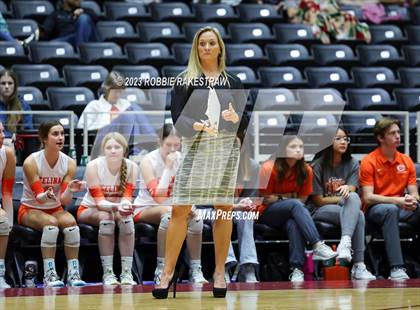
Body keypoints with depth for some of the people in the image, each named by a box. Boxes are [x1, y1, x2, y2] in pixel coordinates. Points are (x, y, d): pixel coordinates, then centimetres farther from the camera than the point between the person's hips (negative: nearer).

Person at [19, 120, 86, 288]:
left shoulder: (69, 163, -8)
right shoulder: (31, 162, -18)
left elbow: (64, 200, -11)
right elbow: (38, 196, -20)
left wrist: (70, 190, -33)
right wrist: (46, 195, -43)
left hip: (55, 209, 3)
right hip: (30, 209, -3)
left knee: (71, 223, -28)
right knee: (51, 223, -34)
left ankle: (73, 273, -26)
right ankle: (49, 274, -34)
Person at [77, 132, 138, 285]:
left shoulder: (131, 167, -12)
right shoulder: (94, 166, -20)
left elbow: (127, 196, -18)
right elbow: (99, 200, -25)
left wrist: (125, 205, -43)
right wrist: (116, 206, -45)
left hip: (117, 209, 2)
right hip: (89, 210, -2)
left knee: (127, 218, -30)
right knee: (106, 217, -34)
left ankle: (127, 273, -28)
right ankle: (107, 273, -33)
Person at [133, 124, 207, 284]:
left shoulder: (181, 160, -1)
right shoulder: (148, 161, -16)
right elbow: (158, 197, -26)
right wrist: (168, 167, -26)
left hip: (173, 207, 5)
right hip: (144, 210, -5)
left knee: (195, 218, -24)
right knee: (168, 213, -36)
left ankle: (196, 271, -18)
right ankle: (161, 269, -32)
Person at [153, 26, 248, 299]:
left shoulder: (233, 82, 12)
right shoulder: (186, 80, 6)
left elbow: (247, 118, 10)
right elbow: (176, 116, -2)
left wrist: (236, 118, -13)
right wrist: (197, 125, -20)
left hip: (227, 148, 2)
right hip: (195, 147, -2)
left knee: (224, 209, 2)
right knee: (180, 210, -5)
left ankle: (220, 272, 10)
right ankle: (168, 272, 2)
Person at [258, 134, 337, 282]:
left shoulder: (306, 170, -4)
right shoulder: (269, 168, -14)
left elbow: (303, 199, 2)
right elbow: (265, 200, -7)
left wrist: (278, 198, -8)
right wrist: (290, 197, -9)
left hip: (290, 214, 3)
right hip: (266, 214, -3)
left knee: (294, 224, -36)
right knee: (296, 205, -33)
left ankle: (297, 268, -43)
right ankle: (318, 246, -47)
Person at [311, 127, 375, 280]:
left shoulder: (353, 163, 9)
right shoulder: (318, 165, -3)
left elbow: (353, 190, -4)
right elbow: (318, 200, -5)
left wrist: (347, 189, -29)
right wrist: (342, 198, -8)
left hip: (345, 209, 4)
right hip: (322, 211, -3)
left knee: (353, 197, -34)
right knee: (358, 215, -33)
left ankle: (345, 243, -48)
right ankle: (358, 265, -43)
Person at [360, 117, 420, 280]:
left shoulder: (406, 161, 10)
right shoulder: (369, 162, -5)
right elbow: (367, 198, -12)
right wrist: (396, 201, -26)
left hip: (401, 208, 5)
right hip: (375, 210, -5)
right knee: (391, 210, -40)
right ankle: (396, 268, -47)